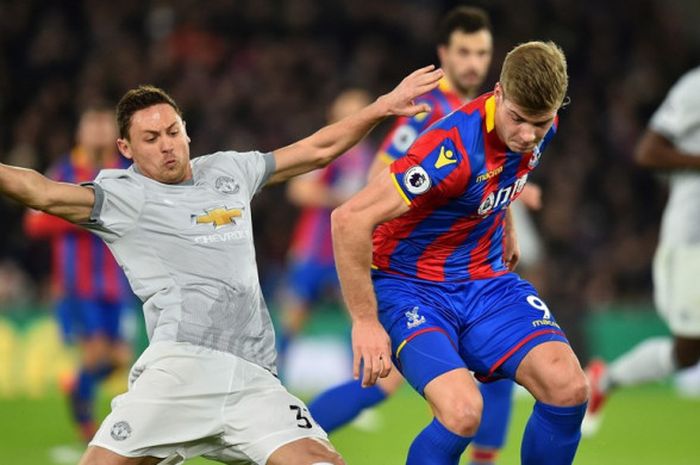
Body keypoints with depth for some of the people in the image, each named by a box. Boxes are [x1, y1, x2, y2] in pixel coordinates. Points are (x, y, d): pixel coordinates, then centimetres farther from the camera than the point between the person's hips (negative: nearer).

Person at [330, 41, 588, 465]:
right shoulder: (454, 147, -29)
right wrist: (366, 322, -24)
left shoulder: (540, 128, -5)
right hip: (410, 285, -6)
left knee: (569, 388, -17)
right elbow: (349, 220, -30)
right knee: (462, 412, -31)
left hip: (486, 279, 7)